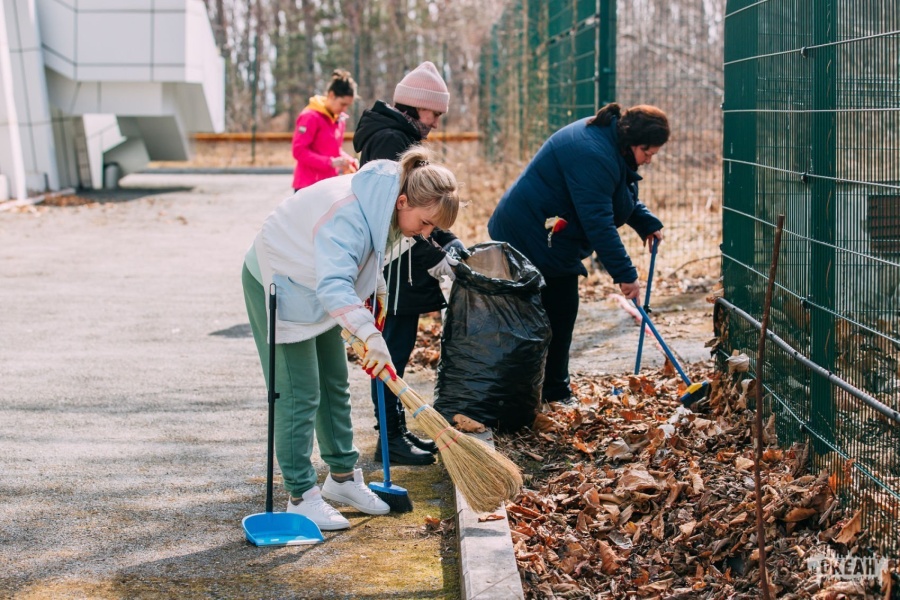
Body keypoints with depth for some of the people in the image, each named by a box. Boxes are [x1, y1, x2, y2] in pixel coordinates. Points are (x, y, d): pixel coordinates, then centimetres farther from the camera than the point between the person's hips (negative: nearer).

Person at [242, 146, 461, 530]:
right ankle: (301, 497, 0)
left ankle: (342, 476, 29)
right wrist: (369, 333, -64)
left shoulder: (383, 204, -11)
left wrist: (378, 291, 6)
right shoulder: (349, 214, -39)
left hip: (316, 285, 9)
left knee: (335, 384, 15)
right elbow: (334, 284, -52)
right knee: (300, 395, -8)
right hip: (276, 285, -9)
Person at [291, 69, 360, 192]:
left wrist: (348, 160, 0)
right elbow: (299, 151, -17)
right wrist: (330, 162, -22)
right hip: (309, 185, -8)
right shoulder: (310, 116, -13)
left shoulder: (340, 119, 11)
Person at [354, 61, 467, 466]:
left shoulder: (400, 138, 17)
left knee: (397, 349, 14)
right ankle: (390, 440, 1)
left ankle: (397, 431, 22)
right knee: (394, 349, -5)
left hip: (402, 266, 10)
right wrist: (438, 259, -19)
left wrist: (449, 242, 14)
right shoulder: (389, 140, -16)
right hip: (394, 266, -10)